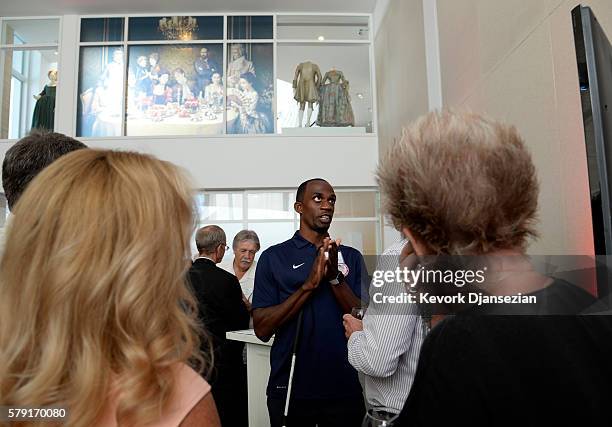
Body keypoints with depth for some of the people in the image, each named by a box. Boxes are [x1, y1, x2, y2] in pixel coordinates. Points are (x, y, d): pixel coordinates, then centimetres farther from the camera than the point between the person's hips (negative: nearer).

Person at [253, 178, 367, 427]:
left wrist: (335, 276, -19)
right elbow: (262, 329, -11)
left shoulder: (351, 257, 2)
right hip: (290, 389, -1)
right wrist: (310, 284, -21)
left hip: (344, 388, 2)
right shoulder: (274, 257, -4)